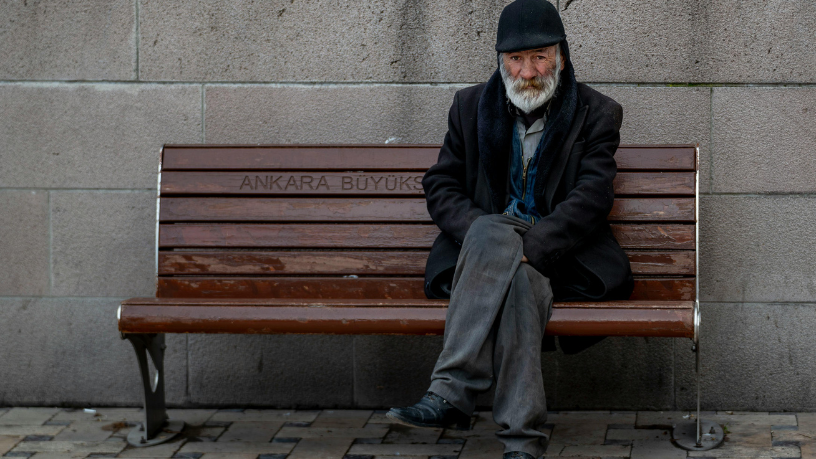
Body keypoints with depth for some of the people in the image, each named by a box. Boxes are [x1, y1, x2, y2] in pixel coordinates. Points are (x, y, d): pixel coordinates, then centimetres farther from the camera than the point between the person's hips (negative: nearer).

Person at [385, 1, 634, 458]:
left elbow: (592, 196, -10)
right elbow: (440, 184, 10)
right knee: (520, 283, -35)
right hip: (485, 243, 2)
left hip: (562, 254, -2)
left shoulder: (597, 113, 3)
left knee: (519, 274, -37)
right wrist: (480, 232, -12)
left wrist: (528, 246, -23)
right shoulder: (472, 105, 12)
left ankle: (451, 392, -41)